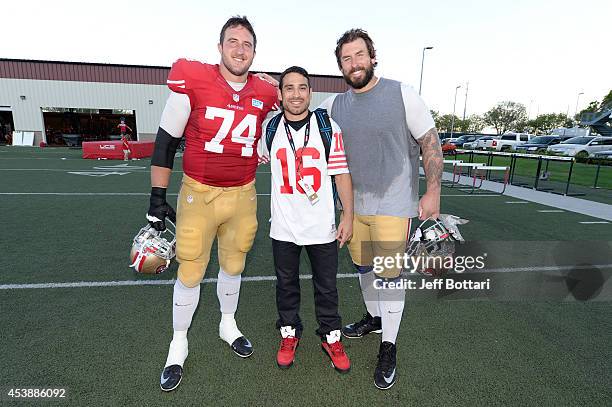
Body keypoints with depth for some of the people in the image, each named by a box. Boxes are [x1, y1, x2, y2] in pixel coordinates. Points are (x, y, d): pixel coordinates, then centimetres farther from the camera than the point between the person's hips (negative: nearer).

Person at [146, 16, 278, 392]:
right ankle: (179, 344, 33)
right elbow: (166, 141, -5)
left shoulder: (266, 95, 0)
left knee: (233, 265, 18)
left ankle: (228, 325, 44)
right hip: (198, 193, -3)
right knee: (190, 273, 8)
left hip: (243, 195, 3)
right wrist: (158, 198, -5)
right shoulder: (192, 80, -10)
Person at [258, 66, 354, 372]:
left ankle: (330, 336, 35)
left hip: (322, 227, -2)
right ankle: (289, 333, 39)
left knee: (326, 286, 13)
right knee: (286, 284, 17)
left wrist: (348, 216, -6)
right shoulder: (270, 129, 1)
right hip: (283, 227, 2)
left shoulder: (329, 128, -6)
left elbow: (341, 173, -5)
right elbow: (256, 159, 22)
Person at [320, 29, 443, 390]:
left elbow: (431, 143, -6)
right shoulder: (333, 105, 5)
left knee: (390, 274, 1)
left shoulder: (403, 94, -7)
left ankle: (389, 347, 20)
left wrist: (433, 191, -11)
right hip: (353, 204, 5)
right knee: (363, 266, 18)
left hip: (393, 206, -5)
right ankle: (374, 317, 43)